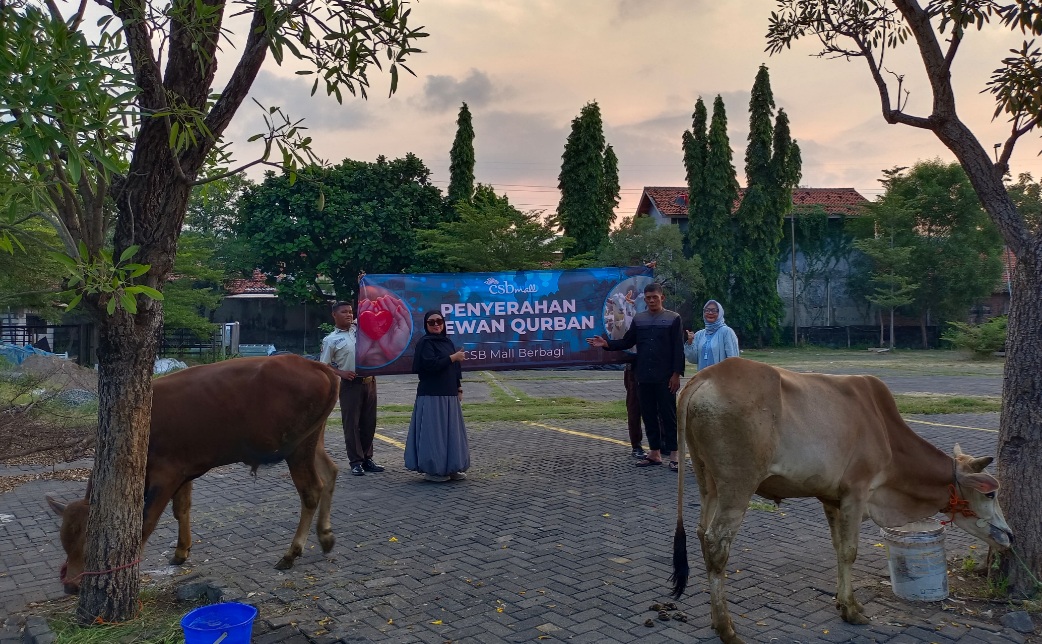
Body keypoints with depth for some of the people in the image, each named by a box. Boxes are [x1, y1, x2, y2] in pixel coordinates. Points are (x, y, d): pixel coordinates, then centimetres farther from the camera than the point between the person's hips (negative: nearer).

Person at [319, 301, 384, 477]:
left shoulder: (360, 328, 9)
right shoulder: (331, 340, -1)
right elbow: (324, 366, 1)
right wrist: (341, 373, -14)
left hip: (369, 381, 4)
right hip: (350, 385, -4)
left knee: (369, 422, 9)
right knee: (351, 424, 0)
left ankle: (367, 458, 20)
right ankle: (356, 462, 9)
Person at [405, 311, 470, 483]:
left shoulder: (447, 341, 15)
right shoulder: (425, 342, -7)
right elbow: (431, 364, -21)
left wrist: (459, 388, 14)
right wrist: (453, 357, -14)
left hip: (449, 395, 8)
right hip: (432, 396, -8)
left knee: (451, 431, 10)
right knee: (433, 431, -4)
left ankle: (451, 468, 20)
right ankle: (431, 470, 6)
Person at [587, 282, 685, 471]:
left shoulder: (673, 318, -1)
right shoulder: (638, 319, 11)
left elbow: (678, 349, -4)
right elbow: (626, 342, 12)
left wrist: (676, 374, -10)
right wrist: (606, 344, -4)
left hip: (665, 378, -4)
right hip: (644, 377, 4)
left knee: (668, 415, 0)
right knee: (648, 416, 9)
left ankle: (673, 455, 6)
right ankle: (654, 453, 20)